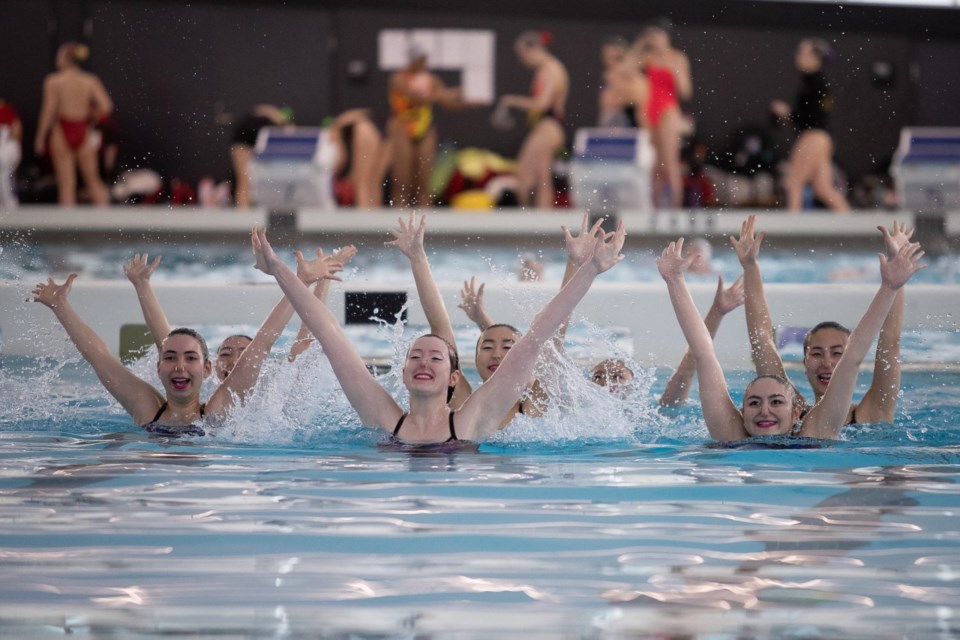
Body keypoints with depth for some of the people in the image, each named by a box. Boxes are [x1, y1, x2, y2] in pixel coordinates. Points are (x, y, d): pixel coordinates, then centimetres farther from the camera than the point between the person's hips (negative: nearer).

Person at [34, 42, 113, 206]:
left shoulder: (53, 81, -7)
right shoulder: (91, 81, 0)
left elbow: (49, 111, -9)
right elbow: (106, 107, -9)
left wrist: (40, 137, -2)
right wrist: (90, 118, 9)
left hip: (62, 131, -2)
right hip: (82, 132, 2)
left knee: (66, 184, 2)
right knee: (93, 181, 12)